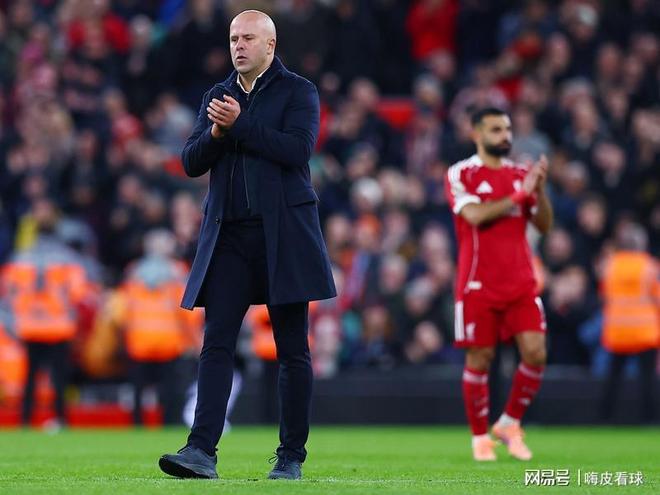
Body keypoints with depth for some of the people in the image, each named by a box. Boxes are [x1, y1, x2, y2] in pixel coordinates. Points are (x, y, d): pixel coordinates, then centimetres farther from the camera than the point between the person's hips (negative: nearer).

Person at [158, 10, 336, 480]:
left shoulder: (298, 92, 2)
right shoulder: (217, 97, 17)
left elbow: (298, 149, -14)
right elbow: (191, 162, 11)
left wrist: (239, 125, -13)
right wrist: (215, 133, -9)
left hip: (283, 234, -4)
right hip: (229, 237, 4)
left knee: (293, 350, 1)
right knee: (217, 344, -7)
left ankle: (292, 456, 7)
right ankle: (202, 450, -15)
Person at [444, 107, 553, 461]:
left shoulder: (520, 174, 12)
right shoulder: (461, 174, -2)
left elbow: (544, 225, 8)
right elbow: (475, 215, -18)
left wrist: (540, 189, -8)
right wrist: (519, 195, -19)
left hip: (521, 283, 4)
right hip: (478, 285, -4)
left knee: (535, 353, -7)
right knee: (479, 358, -1)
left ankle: (509, 423, 12)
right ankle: (480, 437, 12)